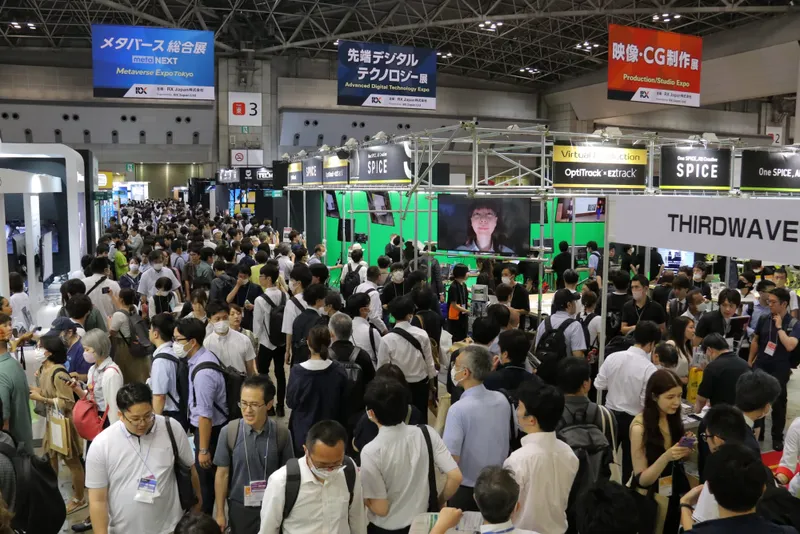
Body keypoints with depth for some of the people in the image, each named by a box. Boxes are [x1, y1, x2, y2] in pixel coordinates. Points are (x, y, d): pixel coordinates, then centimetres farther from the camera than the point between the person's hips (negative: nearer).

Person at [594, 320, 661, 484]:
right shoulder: (650, 369, -21)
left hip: (610, 414, 4)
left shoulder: (612, 357, -10)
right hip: (633, 420, -4)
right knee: (630, 463, 16)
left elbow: (599, 385, -3)